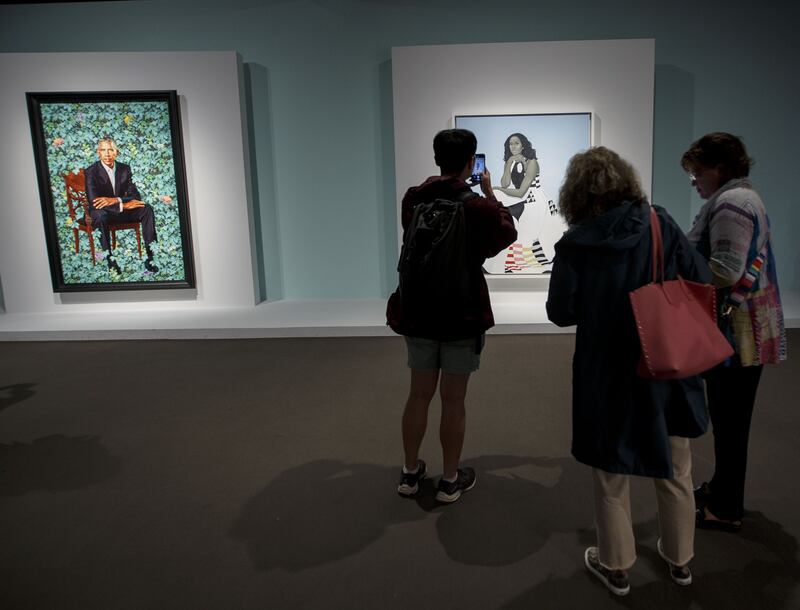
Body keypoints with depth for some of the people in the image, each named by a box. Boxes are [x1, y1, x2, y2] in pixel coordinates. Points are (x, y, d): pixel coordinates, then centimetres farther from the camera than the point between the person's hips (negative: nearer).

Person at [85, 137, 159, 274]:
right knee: (100, 214, -39)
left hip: (122, 210, 4)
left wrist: (115, 200, -25)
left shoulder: (125, 169, 2)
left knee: (147, 209, -22)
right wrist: (123, 205, -29)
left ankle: (150, 256, -27)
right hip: (103, 213, -4)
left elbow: (135, 196, -4)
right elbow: (93, 202, -22)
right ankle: (110, 260, -36)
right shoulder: (91, 172, -11)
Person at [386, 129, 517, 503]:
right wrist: (489, 194, 13)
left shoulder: (413, 199, -2)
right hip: (463, 313, -4)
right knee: (453, 399, 6)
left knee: (419, 394, 14)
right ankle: (450, 480, 20)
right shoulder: (478, 206, -14)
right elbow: (507, 233, 5)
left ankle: (410, 473, 27)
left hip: (418, 310, 4)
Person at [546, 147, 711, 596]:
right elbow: (703, 282, -6)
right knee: (675, 471, 21)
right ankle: (680, 559, 40)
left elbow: (560, 312, -9)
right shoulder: (660, 224, -8)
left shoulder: (575, 243, -13)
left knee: (612, 475, 16)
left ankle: (616, 567, 32)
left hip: (608, 373, -2)